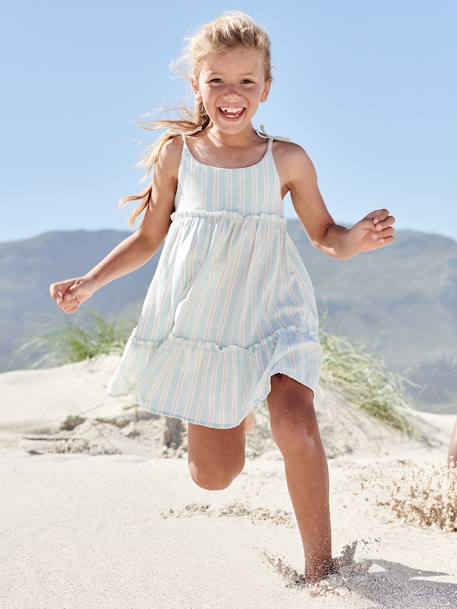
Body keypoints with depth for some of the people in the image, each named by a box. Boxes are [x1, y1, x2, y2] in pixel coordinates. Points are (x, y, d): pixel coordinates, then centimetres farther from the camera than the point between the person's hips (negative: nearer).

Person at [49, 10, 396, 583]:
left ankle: (319, 564, -5)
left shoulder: (287, 159, -3)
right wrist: (89, 282, 0)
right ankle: (237, 414, 41)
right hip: (200, 323, 1)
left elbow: (326, 237, 6)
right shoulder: (176, 152, -1)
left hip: (271, 313, -1)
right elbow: (149, 238, 9)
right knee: (214, 475, 4)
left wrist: (356, 239, -17)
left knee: (297, 429, -24)